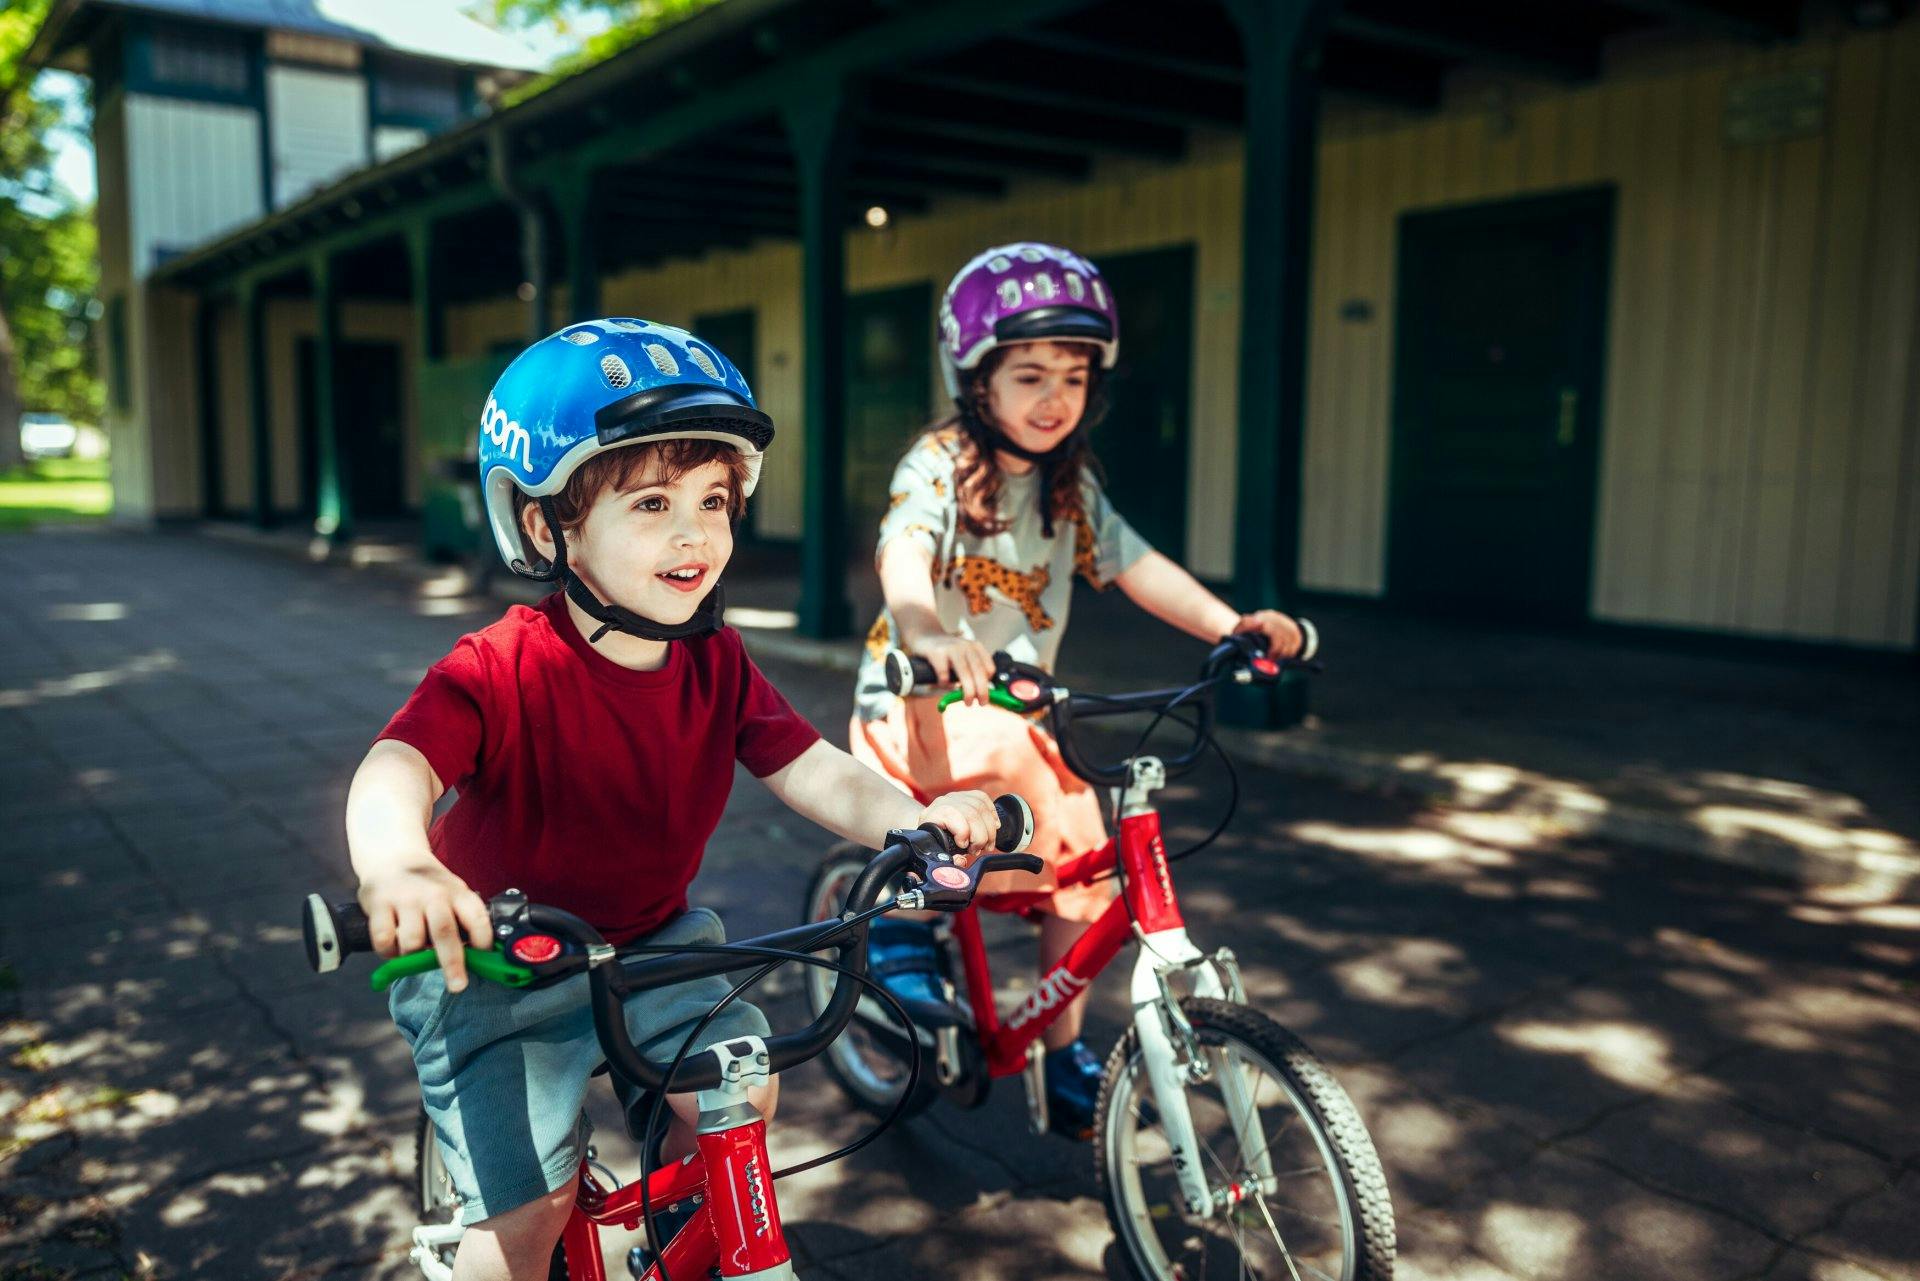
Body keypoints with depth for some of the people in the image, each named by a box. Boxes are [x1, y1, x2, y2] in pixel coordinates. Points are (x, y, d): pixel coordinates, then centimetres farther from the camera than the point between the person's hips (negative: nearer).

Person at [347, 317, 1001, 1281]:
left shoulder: (716, 666, -11)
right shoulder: (500, 672, -25)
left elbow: (814, 773, -16)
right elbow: (397, 768, -40)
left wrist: (914, 820, -38)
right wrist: (396, 865, -64)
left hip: (647, 941, 4)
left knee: (738, 1092, -7)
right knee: (530, 1202, -7)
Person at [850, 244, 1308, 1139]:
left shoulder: (1071, 486, 6)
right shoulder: (938, 465, -13)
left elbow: (1136, 566, -2)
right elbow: (903, 557, -31)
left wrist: (1236, 624, -19)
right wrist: (929, 637, -54)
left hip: (1021, 713, 6)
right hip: (916, 707, -6)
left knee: (1083, 867, -1)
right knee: (1004, 755, -36)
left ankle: (1065, 1060, 19)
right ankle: (903, 917, -13)